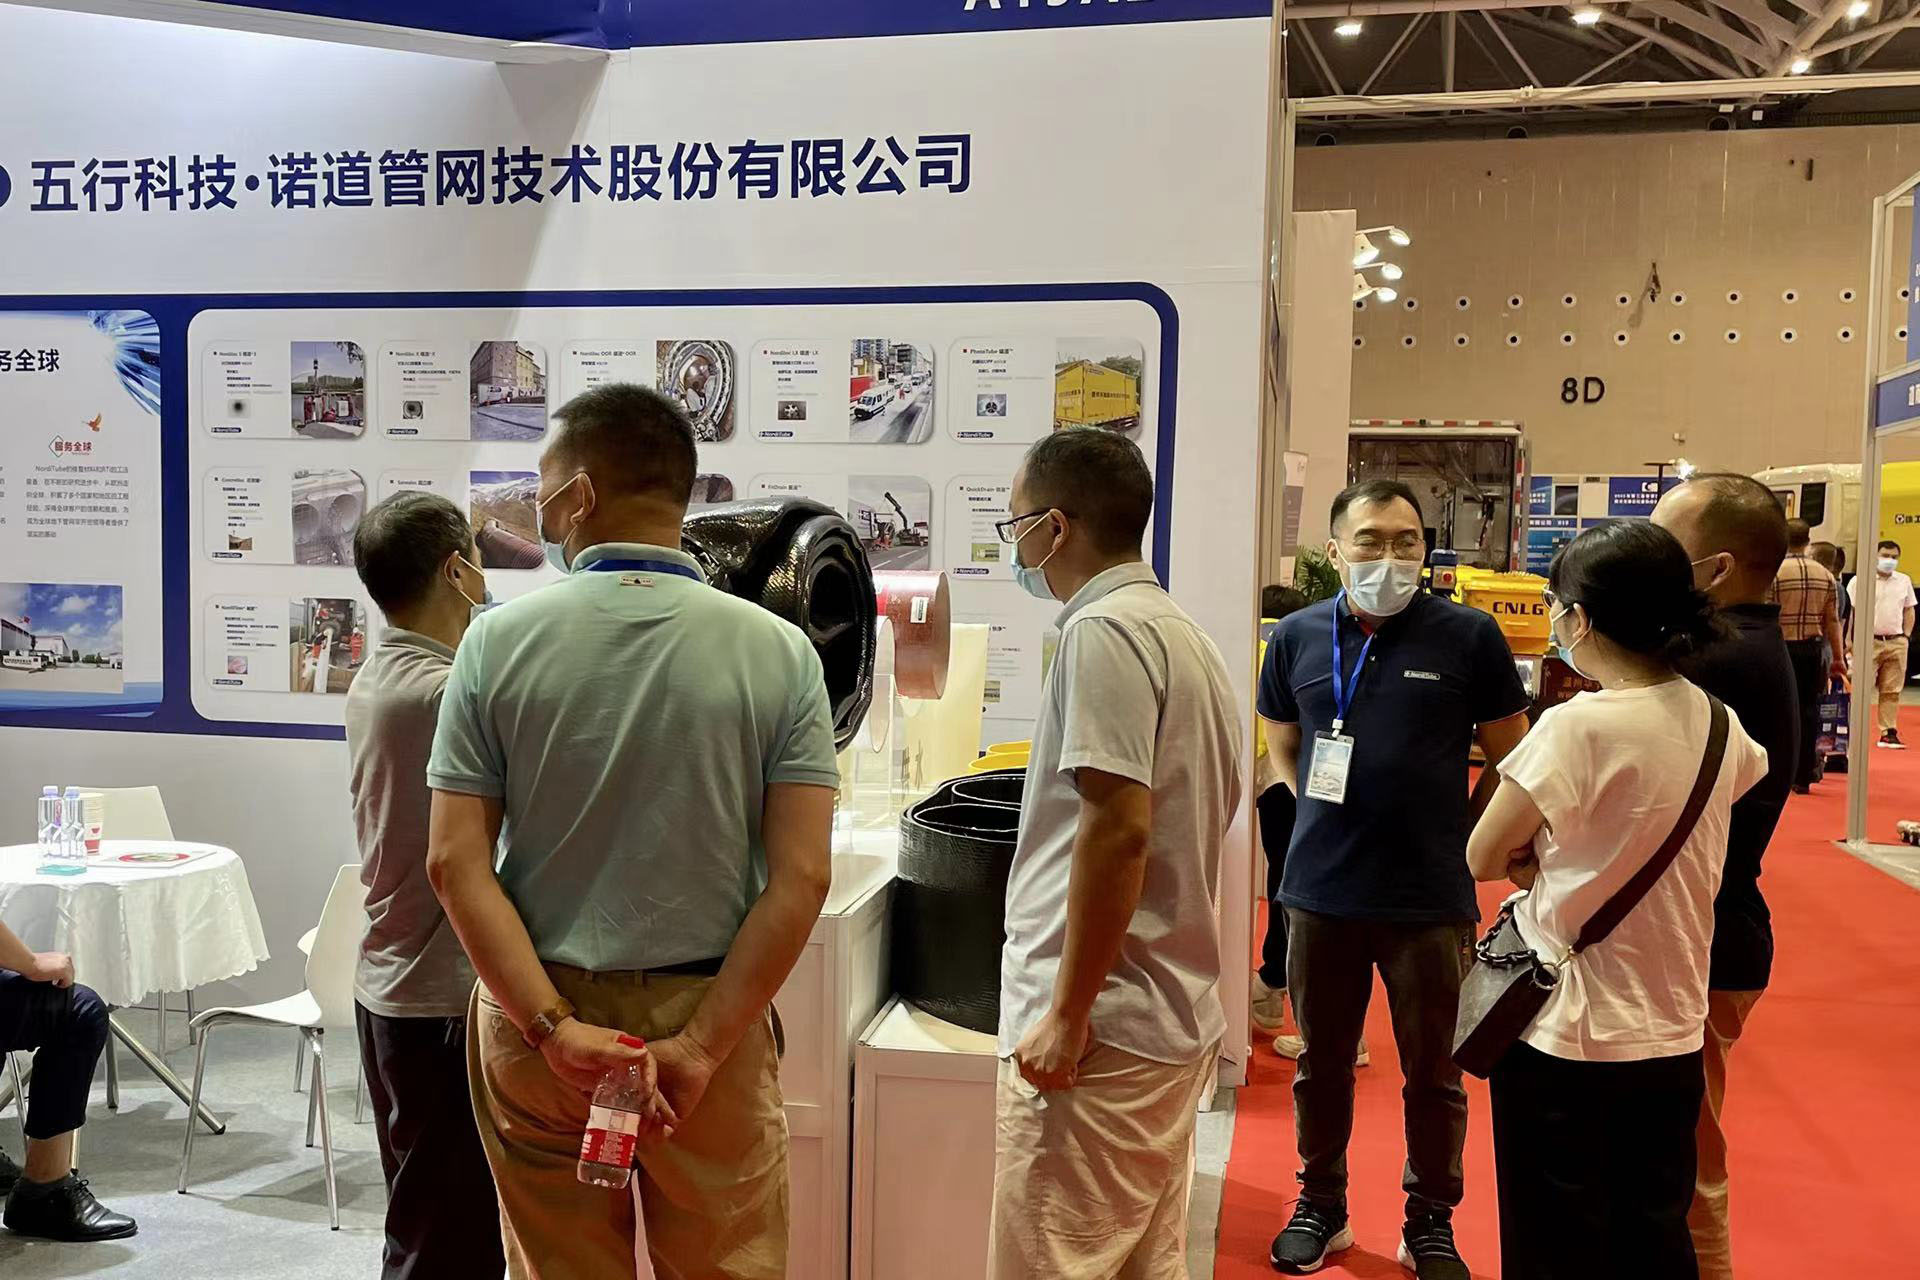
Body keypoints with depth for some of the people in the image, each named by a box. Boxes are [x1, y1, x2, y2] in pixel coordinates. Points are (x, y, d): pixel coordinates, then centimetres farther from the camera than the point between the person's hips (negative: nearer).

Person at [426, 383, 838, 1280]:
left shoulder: (496, 642, -7)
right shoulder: (778, 652, -8)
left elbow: (456, 862, -10)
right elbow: (802, 878, -13)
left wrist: (554, 1029, -12)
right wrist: (702, 1045, -11)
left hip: (535, 1020, 1)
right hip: (710, 1014, 0)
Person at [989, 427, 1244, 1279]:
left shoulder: (1104, 631, -14)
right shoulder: (1182, 633, 15)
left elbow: (1119, 830, -22)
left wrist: (1068, 1014, -18)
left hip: (1104, 1026, -10)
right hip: (1174, 1018, 10)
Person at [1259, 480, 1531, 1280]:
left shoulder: (1470, 636, -6)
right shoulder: (1299, 636, 2)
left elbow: (1510, 756, 3)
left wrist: (1459, 836, 1)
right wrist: (1328, 816, 8)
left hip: (1431, 897, -2)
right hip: (1320, 889, 2)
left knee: (1433, 1071, 11)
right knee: (1321, 1061, 15)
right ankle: (1321, 1205, 34)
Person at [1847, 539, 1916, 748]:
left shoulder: (1904, 581, 13)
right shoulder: (1861, 581, -2)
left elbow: (1909, 611, 20)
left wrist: (1906, 636, 8)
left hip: (1896, 643, 4)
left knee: (1892, 691, 7)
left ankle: (1889, 732, 12)